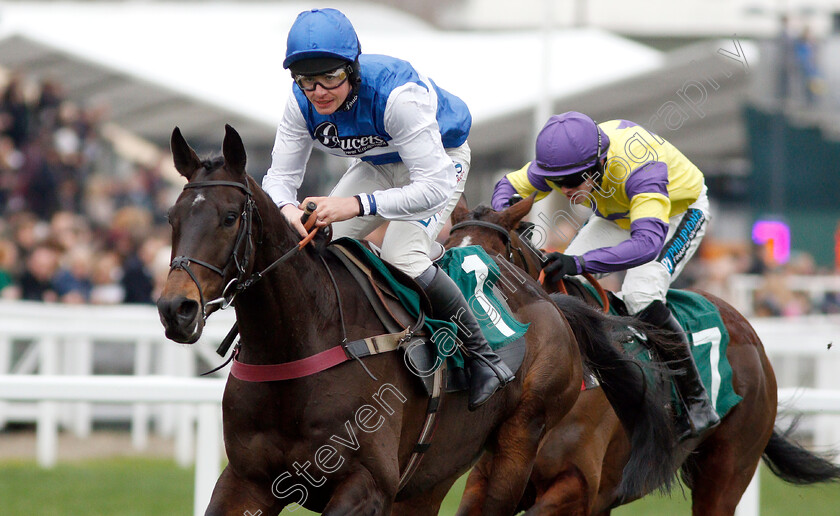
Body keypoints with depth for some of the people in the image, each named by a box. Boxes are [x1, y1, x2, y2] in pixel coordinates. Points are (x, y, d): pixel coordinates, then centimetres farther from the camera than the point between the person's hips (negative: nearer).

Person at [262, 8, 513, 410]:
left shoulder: (396, 94, -41)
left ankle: (484, 357, -14)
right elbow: (280, 176, -17)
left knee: (403, 256, -27)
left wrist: (357, 204, -56)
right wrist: (286, 209, -43)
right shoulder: (303, 104, -23)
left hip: (439, 159, -6)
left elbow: (435, 185, -43)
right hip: (378, 164, 7)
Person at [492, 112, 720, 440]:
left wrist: (580, 263, -67)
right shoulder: (563, 161, -25)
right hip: (618, 215, 7)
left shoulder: (639, 167, -45)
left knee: (641, 295, -28)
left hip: (680, 212, -7)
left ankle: (697, 403, -18)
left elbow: (648, 241, -57)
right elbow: (509, 186, -9)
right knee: (561, 284, -10)